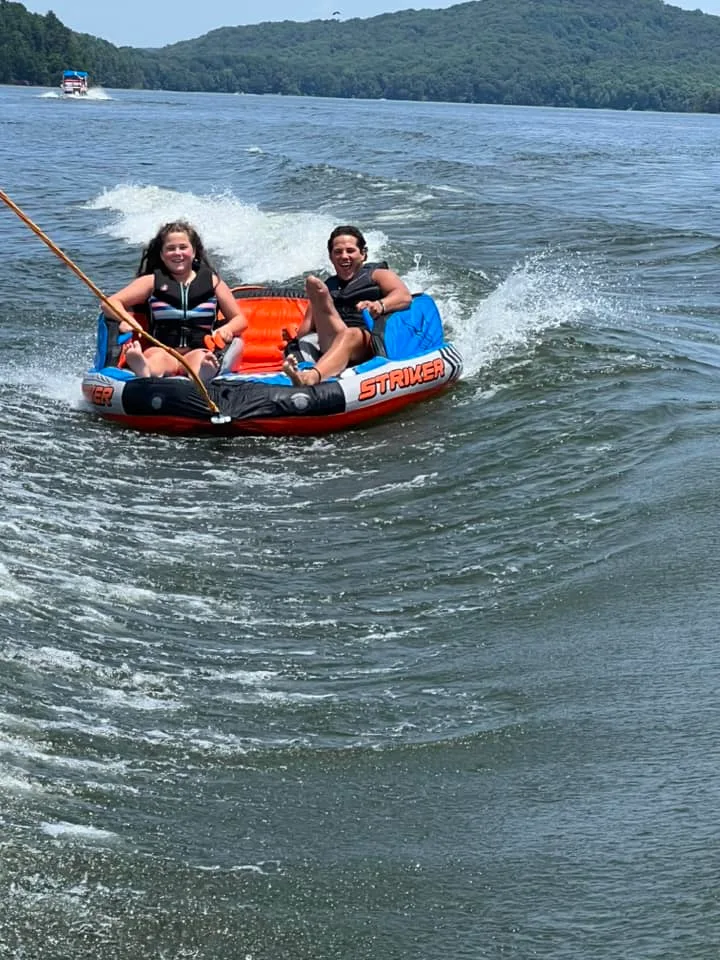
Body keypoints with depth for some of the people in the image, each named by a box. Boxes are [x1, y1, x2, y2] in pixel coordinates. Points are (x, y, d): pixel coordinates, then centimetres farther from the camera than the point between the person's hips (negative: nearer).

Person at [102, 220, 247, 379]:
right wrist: (126, 320, -9)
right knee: (161, 357, -37)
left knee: (200, 358, -37)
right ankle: (144, 371, -74)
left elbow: (240, 319, 20)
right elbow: (111, 303, 13)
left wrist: (227, 329, -4)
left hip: (200, 352, 0)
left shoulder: (212, 281, 19)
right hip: (161, 350, 0)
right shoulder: (152, 281, 17)